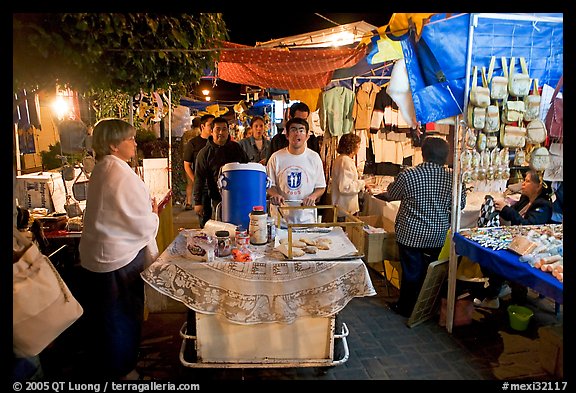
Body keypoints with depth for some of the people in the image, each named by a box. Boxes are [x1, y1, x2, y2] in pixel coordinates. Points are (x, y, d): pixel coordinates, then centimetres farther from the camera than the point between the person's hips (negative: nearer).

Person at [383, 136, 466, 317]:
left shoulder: (408, 175, -17)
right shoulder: (452, 177, -8)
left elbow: (390, 194, -1)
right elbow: (460, 203, 4)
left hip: (411, 235, -3)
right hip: (438, 236, 3)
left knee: (411, 271, 10)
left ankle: (406, 308, 26)